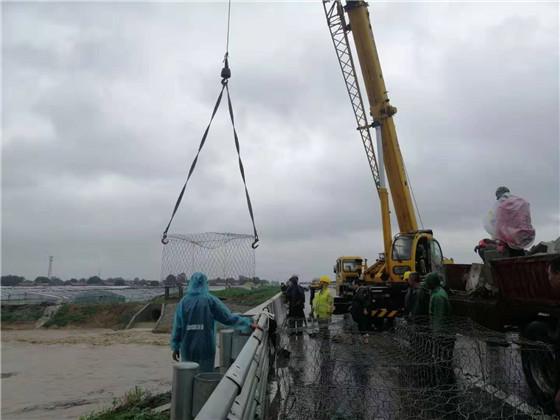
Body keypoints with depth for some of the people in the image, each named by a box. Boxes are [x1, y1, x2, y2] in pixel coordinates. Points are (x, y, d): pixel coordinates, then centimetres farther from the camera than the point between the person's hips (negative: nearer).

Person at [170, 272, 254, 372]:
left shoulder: (183, 302, -1)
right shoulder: (210, 300, -6)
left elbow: (177, 327, -1)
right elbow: (228, 317, -8)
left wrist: (175, 347, 8)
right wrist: (248, 323, -1)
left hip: (188, 349, 2)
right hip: (206, 349, -2)